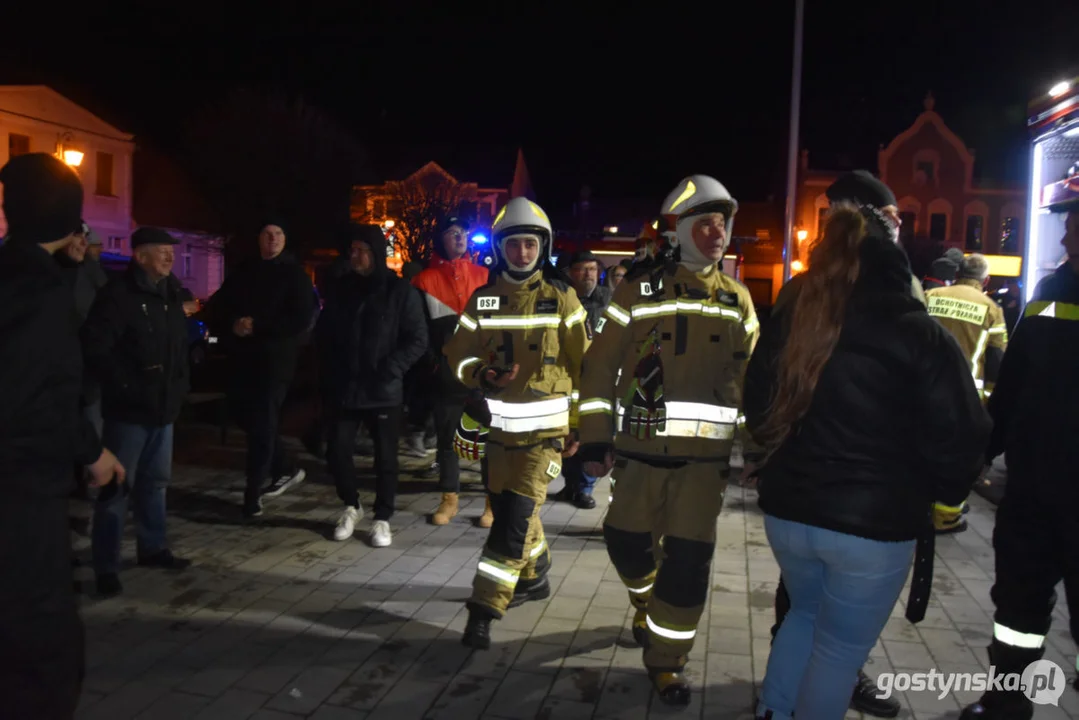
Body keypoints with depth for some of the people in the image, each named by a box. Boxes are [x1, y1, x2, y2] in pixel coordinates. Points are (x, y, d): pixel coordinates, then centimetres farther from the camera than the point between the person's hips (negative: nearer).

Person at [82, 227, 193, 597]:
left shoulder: (171, 293, 12)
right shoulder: (118, 294, -12)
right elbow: (95, 347, -17)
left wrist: (180, 386, 12)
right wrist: (125, 386, -16)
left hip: (163, 407, 8)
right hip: (128, 409, -7)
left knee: (155, 481, 17)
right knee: (116, 486, 0)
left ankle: (153, 548, 30)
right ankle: (106, 567, 9)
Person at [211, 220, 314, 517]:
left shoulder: (295, 275, -1)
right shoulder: (243, 272, 14)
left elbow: (301, 320, -11)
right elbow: (218, 306, 14)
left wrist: (257, 326, -16)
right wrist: (233, 324, -8)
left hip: (276, 359, -6)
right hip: (243, 357, 6)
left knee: (263, 424, -6)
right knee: (248, 418, 13)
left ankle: (252, 496, 0)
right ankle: (284, 470, 32)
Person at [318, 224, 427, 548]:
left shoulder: (401, 291, -4)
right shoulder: (339, 290, 9)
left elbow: (417, 340, -6)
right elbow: (323, 335, 16)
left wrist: (389, 370, -16)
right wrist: (329, 373, 6)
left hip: (384, 392, -3)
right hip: (344, 390, 4)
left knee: (385, 458, 5)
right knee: (337, 451, 5)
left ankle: (382, 518, 21)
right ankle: (351, 506, 29)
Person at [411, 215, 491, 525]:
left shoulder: (484, 276, 8)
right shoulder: (425, 280, 3)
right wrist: (432, 362, -5)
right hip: (446, 375, 0)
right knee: (447, 438, 9)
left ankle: (494, 500, 10)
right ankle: (449, 499, 20)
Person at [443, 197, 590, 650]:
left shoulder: (561, 297, -4)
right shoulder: (482, 299, 3)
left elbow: (582, 365, 0)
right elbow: (458, 356, 4)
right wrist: (485, 375, -18)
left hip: (547, 426, -4)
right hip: (501, 424, 4)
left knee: (515, 517, -10)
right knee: (508, 509, 17)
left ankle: (484, 609, -2)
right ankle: (534, 578, 41)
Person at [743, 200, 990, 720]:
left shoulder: (786, 325, 1)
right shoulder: (921, 336, -13)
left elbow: (759, 417, 10)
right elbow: (958, 437, -11)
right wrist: (944, 499, 7)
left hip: (788, 512, 5)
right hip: (875, 524, -4)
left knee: (805, 613, 28)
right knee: (841, 649, 12)